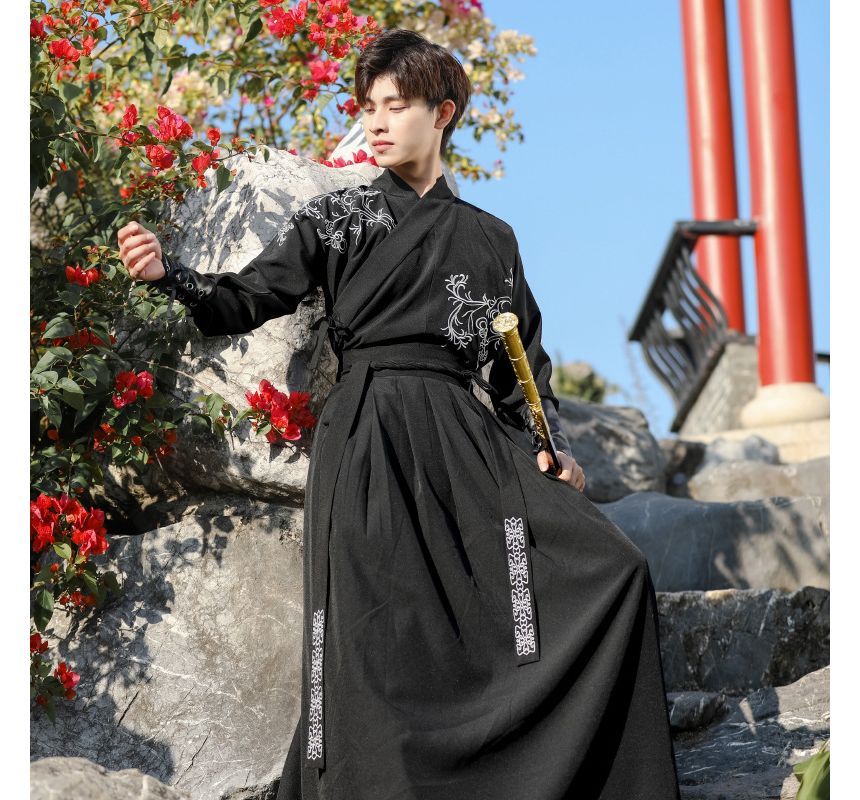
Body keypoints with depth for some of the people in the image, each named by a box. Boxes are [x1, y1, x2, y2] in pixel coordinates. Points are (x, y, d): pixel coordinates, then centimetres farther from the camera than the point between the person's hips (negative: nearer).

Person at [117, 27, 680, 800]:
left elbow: (526, 357, 17)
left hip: (468, 438, 3)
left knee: (610, 566, -10)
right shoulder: (338, 215, 9)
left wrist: (550, 446, 2)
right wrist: (167, 271, -16)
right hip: (368, 442, -3)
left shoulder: (489, 237, 17)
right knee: (379, 648, -12)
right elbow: (249, 300, 2)